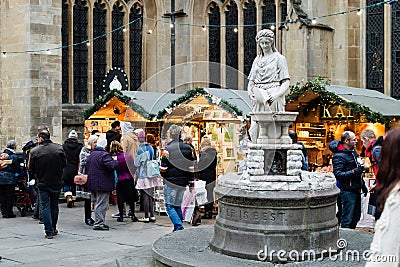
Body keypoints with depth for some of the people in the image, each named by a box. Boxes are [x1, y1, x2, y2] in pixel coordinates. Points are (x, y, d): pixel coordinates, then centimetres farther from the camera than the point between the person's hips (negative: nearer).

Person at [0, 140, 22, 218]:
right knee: (10, 197, 4)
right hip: (10, 179, -5)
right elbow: (18, 168, -7)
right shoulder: (14, 156, -11)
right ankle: (9, 213, 7)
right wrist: (21, 172, 11)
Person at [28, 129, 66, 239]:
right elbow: (64, 164, 0)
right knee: (54, 206, 17)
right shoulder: (59, 148, -8)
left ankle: (49, 232, 3)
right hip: (57, 182, 2)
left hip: (42, 183, -2)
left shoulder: (34, 151, -14)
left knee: (45, 207, 5)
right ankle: (53, 228, 29)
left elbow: (31, 168, -6)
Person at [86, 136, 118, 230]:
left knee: (96, 203, 16)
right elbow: (112, 166, -25)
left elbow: (87, 168, 19)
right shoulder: (104, 155, -17)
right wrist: (116, 162, -7)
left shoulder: (91, 155, 12)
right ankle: (98, 223, -4)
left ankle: (98, 222, 22)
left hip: (92, 184, 9)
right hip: (103, 184, -9)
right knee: (101, 204, -4)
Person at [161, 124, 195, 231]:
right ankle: (178, 228, 18)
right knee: (178, 205, 17)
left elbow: (164, 168, -10)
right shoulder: (188, 148, 5)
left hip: (171, 182, -5)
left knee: (170, 206, 2)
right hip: (183, 182, 6)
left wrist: (163, 175, 12)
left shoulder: (168, 148, -12)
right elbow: (191, 167, 8)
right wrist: (191, 182, 14)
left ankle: (179, 227, -12)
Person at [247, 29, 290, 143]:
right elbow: (251, 80, 20)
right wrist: (250, 91, -1)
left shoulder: (279, 58, 4)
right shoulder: (257, 60, 19)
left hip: (273, 99, -4)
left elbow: (286, 82, -2)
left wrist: (277, 94, -19)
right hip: (259, 99, 4)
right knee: (255, 127, -4)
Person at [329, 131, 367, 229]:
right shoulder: (339, 156, -16)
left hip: (356, 190, 9)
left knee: (356, 217, 17)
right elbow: (338, 174, -23)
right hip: (348, 191, -9)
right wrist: (353, 172, -30)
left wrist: (362, 185, 24)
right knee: (347, 219, -4)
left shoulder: (353, 152, 14)